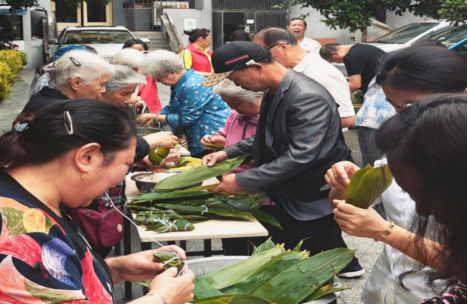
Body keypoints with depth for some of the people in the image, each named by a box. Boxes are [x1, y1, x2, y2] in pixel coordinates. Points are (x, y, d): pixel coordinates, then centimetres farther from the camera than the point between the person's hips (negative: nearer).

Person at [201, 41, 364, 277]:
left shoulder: (307, 98, -26)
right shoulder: (273, 92, 6)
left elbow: (300, 156, -33)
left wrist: (243, 181, -31)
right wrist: (228, 153, 5)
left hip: (315, 201, -9)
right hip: (285, 196, 9)